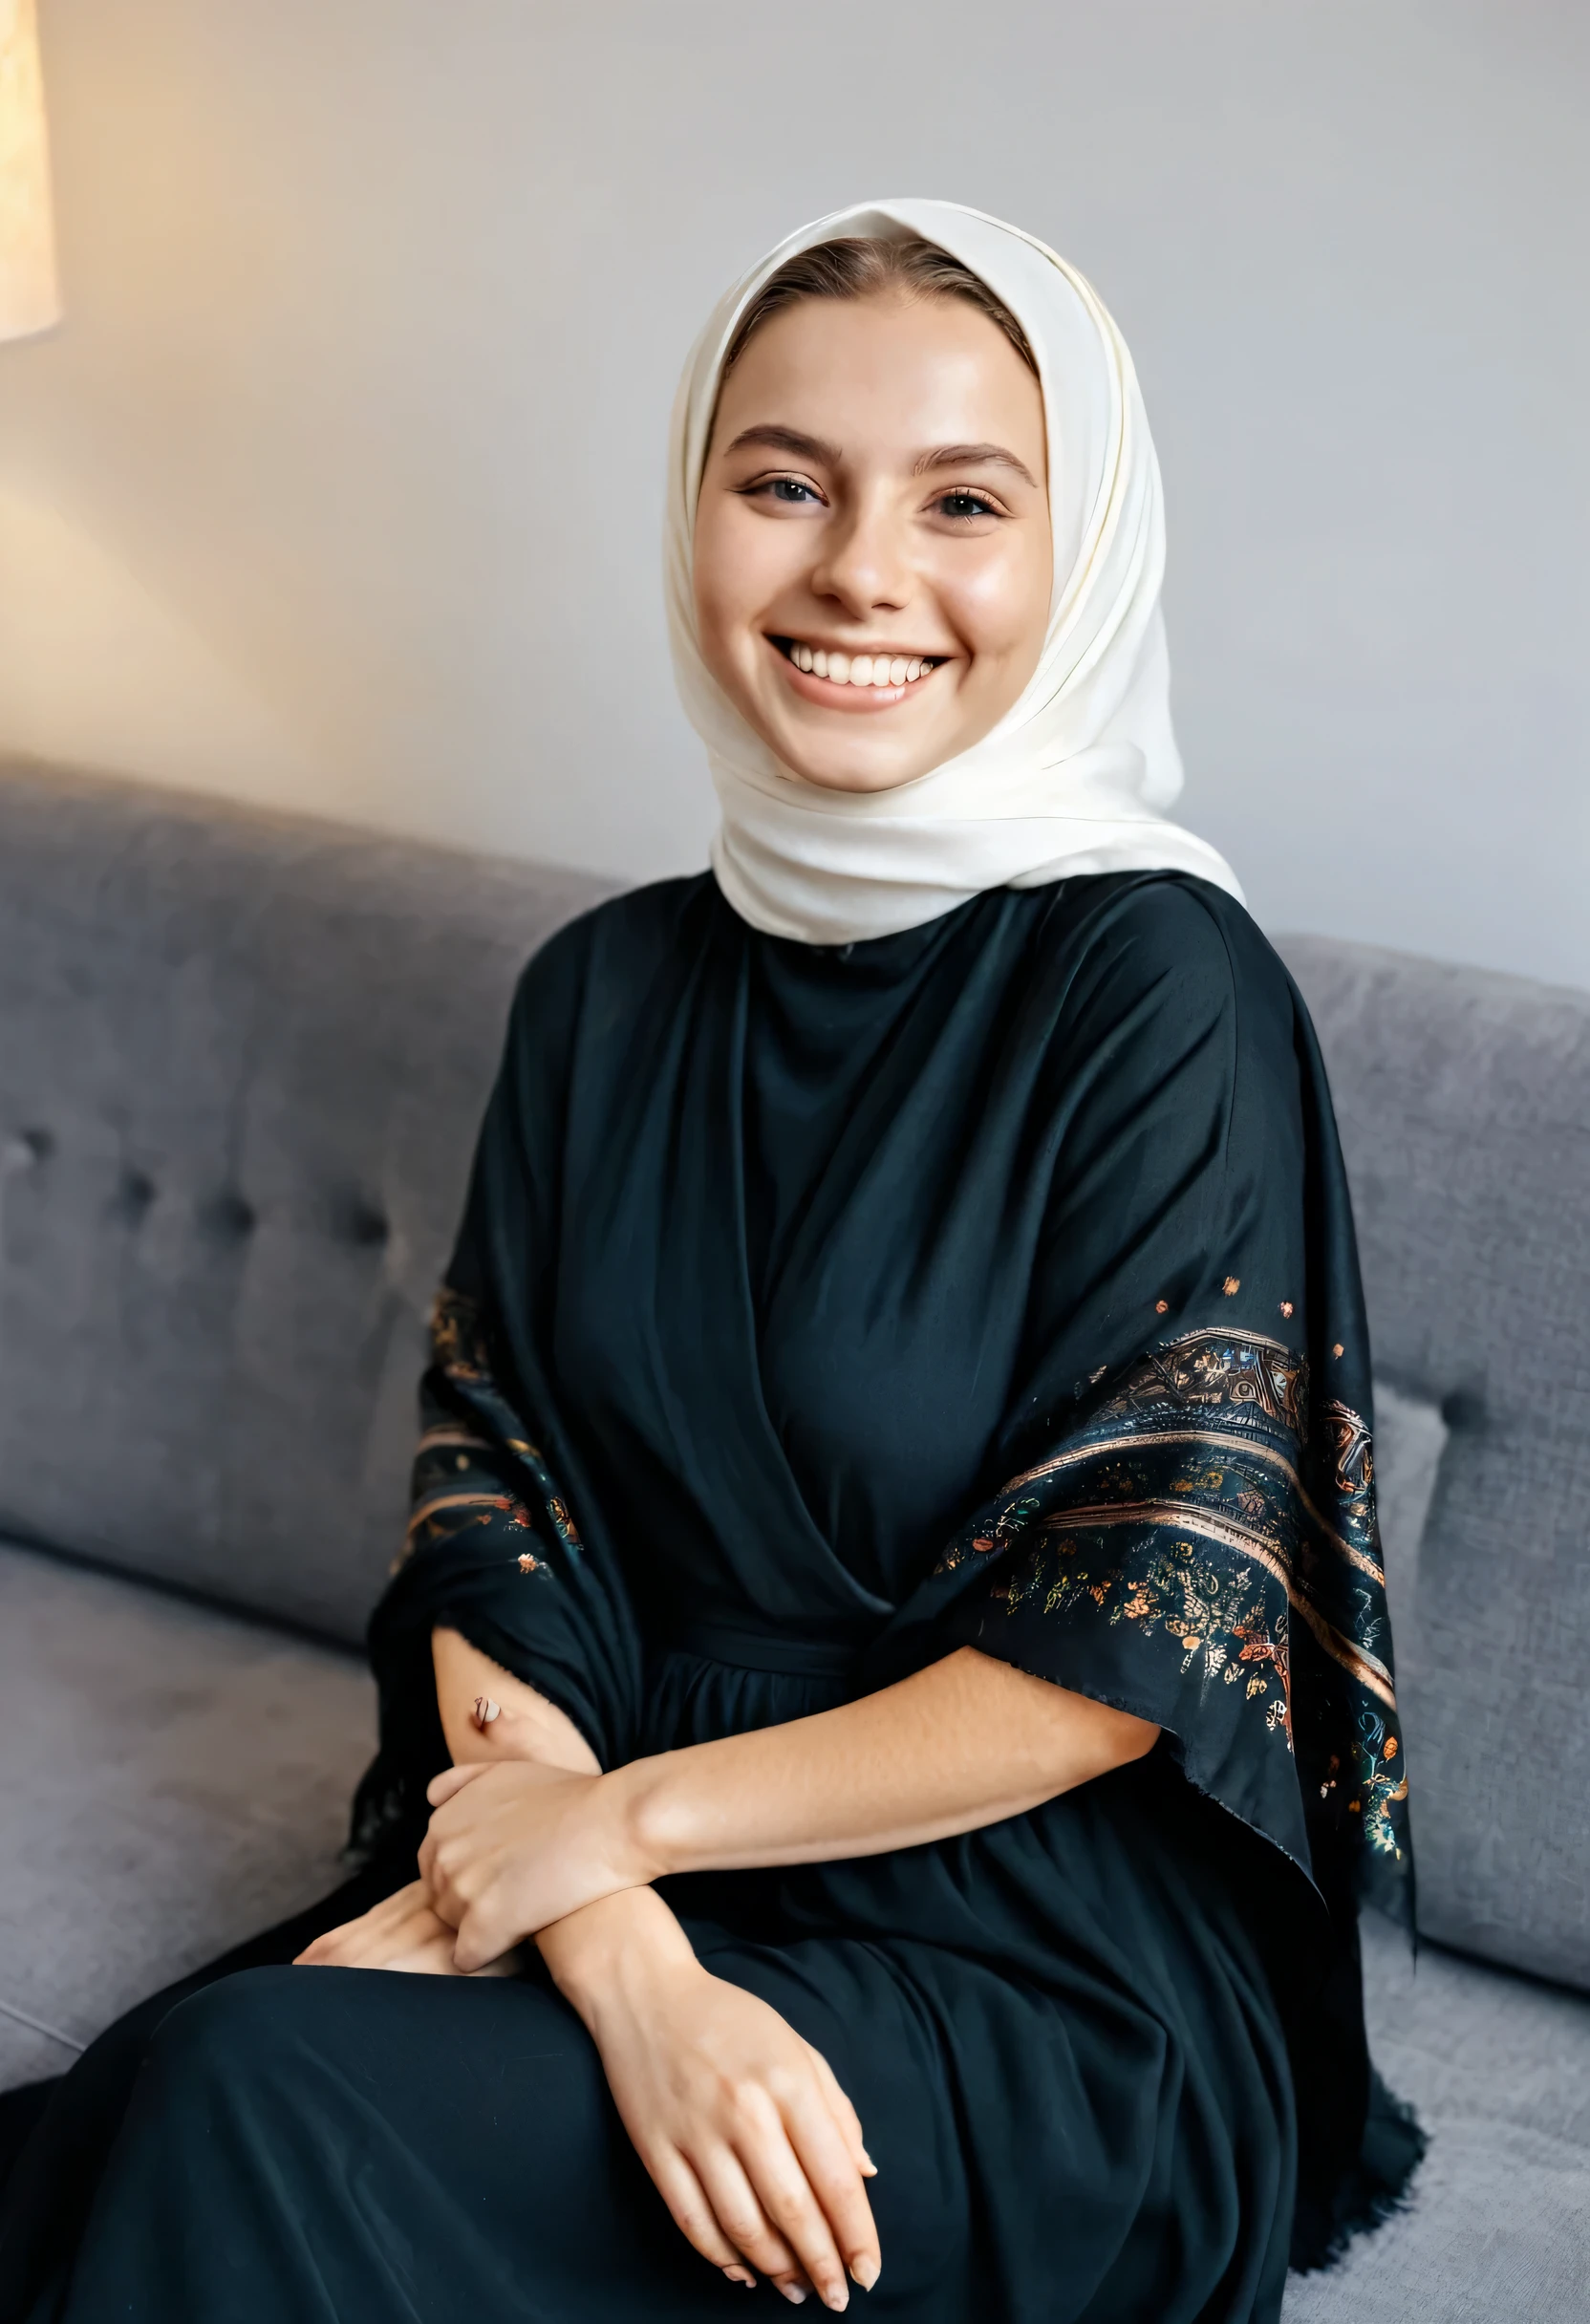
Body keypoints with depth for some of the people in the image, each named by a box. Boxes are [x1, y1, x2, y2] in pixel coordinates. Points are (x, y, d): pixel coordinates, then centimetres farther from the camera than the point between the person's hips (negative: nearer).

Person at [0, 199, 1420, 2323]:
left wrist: (612, 1823, -9)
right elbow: (495, 1515, 1)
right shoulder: (608, 991, 5)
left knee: (250, 2107, -25)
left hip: (1040, 1978, -4)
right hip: (646, 1886, 4)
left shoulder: (1157, 988, -11)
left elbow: (1124, 1657, -13)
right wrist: (626, 1967, -15)